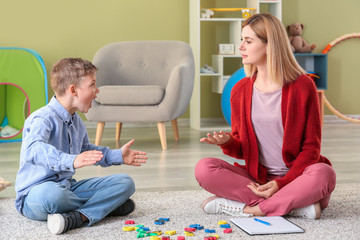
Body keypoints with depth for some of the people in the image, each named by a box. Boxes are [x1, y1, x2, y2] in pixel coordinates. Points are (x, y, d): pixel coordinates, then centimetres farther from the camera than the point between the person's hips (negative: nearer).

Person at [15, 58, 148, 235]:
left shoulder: (76, 120, 14)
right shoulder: (42, 119, -19)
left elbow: (86, 151, 32)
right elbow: (33, 149, -40)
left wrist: (118, 156, 24)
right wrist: (71, 161, -56)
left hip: (68, 187, 9)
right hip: (35, 192, -8)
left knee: (125, 182, -3)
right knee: (50, 194, -46)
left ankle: (77, 217, -24)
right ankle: (107, 205, -23)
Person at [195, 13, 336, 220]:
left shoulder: (302, 86, -7)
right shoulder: (240, 90, 6)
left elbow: (311, 147, -6)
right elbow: (241, 150, 12)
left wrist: (282, 183, -18)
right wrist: (227, 142, -12)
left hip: (294, 177, -4)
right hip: (256, 178, 4)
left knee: (323, 174, -36)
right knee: (204, 168, -21)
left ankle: (251, 208, -23)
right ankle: (295, 205, -22)